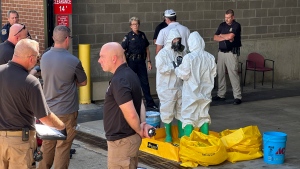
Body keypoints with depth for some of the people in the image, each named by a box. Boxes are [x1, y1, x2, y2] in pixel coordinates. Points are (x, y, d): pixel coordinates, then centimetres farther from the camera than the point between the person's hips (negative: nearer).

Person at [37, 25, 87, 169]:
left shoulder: (44, 58, 0)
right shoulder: (73, 61, -16)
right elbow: (83, 82, -2)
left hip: (48, 109, 5)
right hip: (66, 111, -5)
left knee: (47, 145, 17)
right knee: (63, 147, 4)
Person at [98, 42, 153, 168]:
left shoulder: (119, 81, -24)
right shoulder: (129, 74, 7)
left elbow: (131, 114, -28)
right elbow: (140, 102, 12)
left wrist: (139, 131, -11)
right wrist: (143, 124, -3)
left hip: (122, 140, -10)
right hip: (129, 137, 10)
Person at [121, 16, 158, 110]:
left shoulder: (142, 35, 8)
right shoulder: (128, 37, -5)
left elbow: (147, 49, 14)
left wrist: (149, 61, 9)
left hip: (141, 61, 4)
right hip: (132, 62, -3)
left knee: (145, 82, 5)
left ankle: (150, 102, 9)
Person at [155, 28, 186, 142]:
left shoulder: (181, 53, 6)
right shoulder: (163, 53, -8)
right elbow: (161, 68, -20)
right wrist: (174, 65, -22)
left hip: (179, 87, 5)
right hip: (167, 88, -5)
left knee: (181, 110, 14)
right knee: (167, 111, 2)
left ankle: (181, 132, 27)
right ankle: (168, 135, 14)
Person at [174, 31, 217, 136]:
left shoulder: (188, 58, -18)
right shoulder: (210, 57, -4)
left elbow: (184, 75, -12)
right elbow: (213, 73, 5)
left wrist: (176, 69, 5)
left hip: (191, 93, -4)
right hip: (205, 92, 4)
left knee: (188, 118, 2)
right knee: (204, 116, 15)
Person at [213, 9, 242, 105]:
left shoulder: (236, 25, -5)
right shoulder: (222, 25, 12)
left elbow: (230, 36, -20)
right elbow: (215, 38, 5)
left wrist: (221, 35, -1)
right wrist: (226, 38, -9)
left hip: (231, 53, -6)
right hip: (221, 52, 6)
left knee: (233, 74, -10)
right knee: (220, 73, 8)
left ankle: (237, 97, -9)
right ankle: (221, 95, 16)